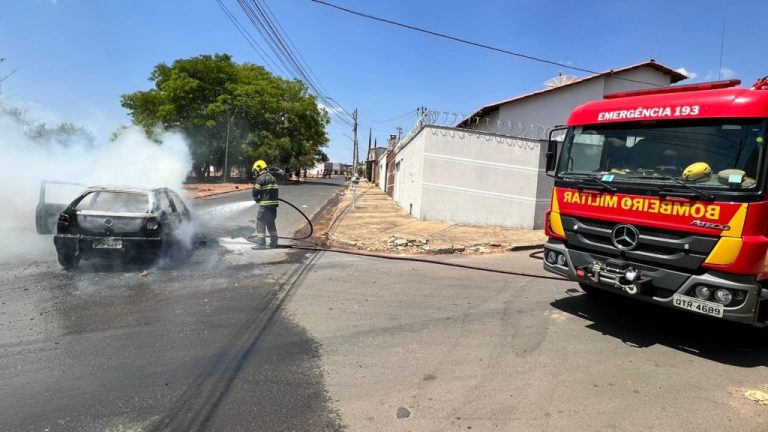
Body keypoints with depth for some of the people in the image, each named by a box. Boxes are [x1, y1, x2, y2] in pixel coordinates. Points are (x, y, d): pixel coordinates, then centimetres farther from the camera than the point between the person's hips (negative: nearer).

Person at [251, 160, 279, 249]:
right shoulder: (272, 178, 16)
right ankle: (274, 242, 22)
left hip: (265, 205, -8)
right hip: (273, 204, 8)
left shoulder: (260, 179, -11)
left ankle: (261, 243, -2)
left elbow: (255, 192, -8)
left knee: (260, 223, -2)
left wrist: (256, 199, 11)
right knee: (271, 223, 17)